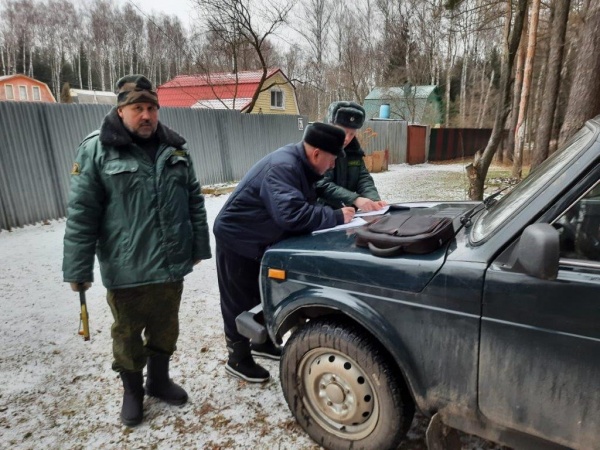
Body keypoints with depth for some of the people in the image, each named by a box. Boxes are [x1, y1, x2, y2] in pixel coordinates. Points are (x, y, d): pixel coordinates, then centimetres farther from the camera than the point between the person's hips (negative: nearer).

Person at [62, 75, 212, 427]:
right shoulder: (96, 150, -7)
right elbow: (81, 214, -9)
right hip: (126, 270, -3)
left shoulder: (175, 149, 5)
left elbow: (195, 202, 10)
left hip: (172, 265, 4)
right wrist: (78, 269, -9)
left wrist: (199, 246, 9)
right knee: (128, 335, 15)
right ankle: (132, 391, 37)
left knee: (166, 329, 19)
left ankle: (159, 381, 42)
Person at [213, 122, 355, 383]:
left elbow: (308, 204, 5)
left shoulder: (301, 165, -1)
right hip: (236, 240, -9)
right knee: (239, 302, 4)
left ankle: (262, 343, 39)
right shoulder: (282, 167, -32)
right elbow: (292, 214, -42)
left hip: (260, 242, 9)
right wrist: (336, 217, -34)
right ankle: (238, 359, 21)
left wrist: (352, 201, -9)